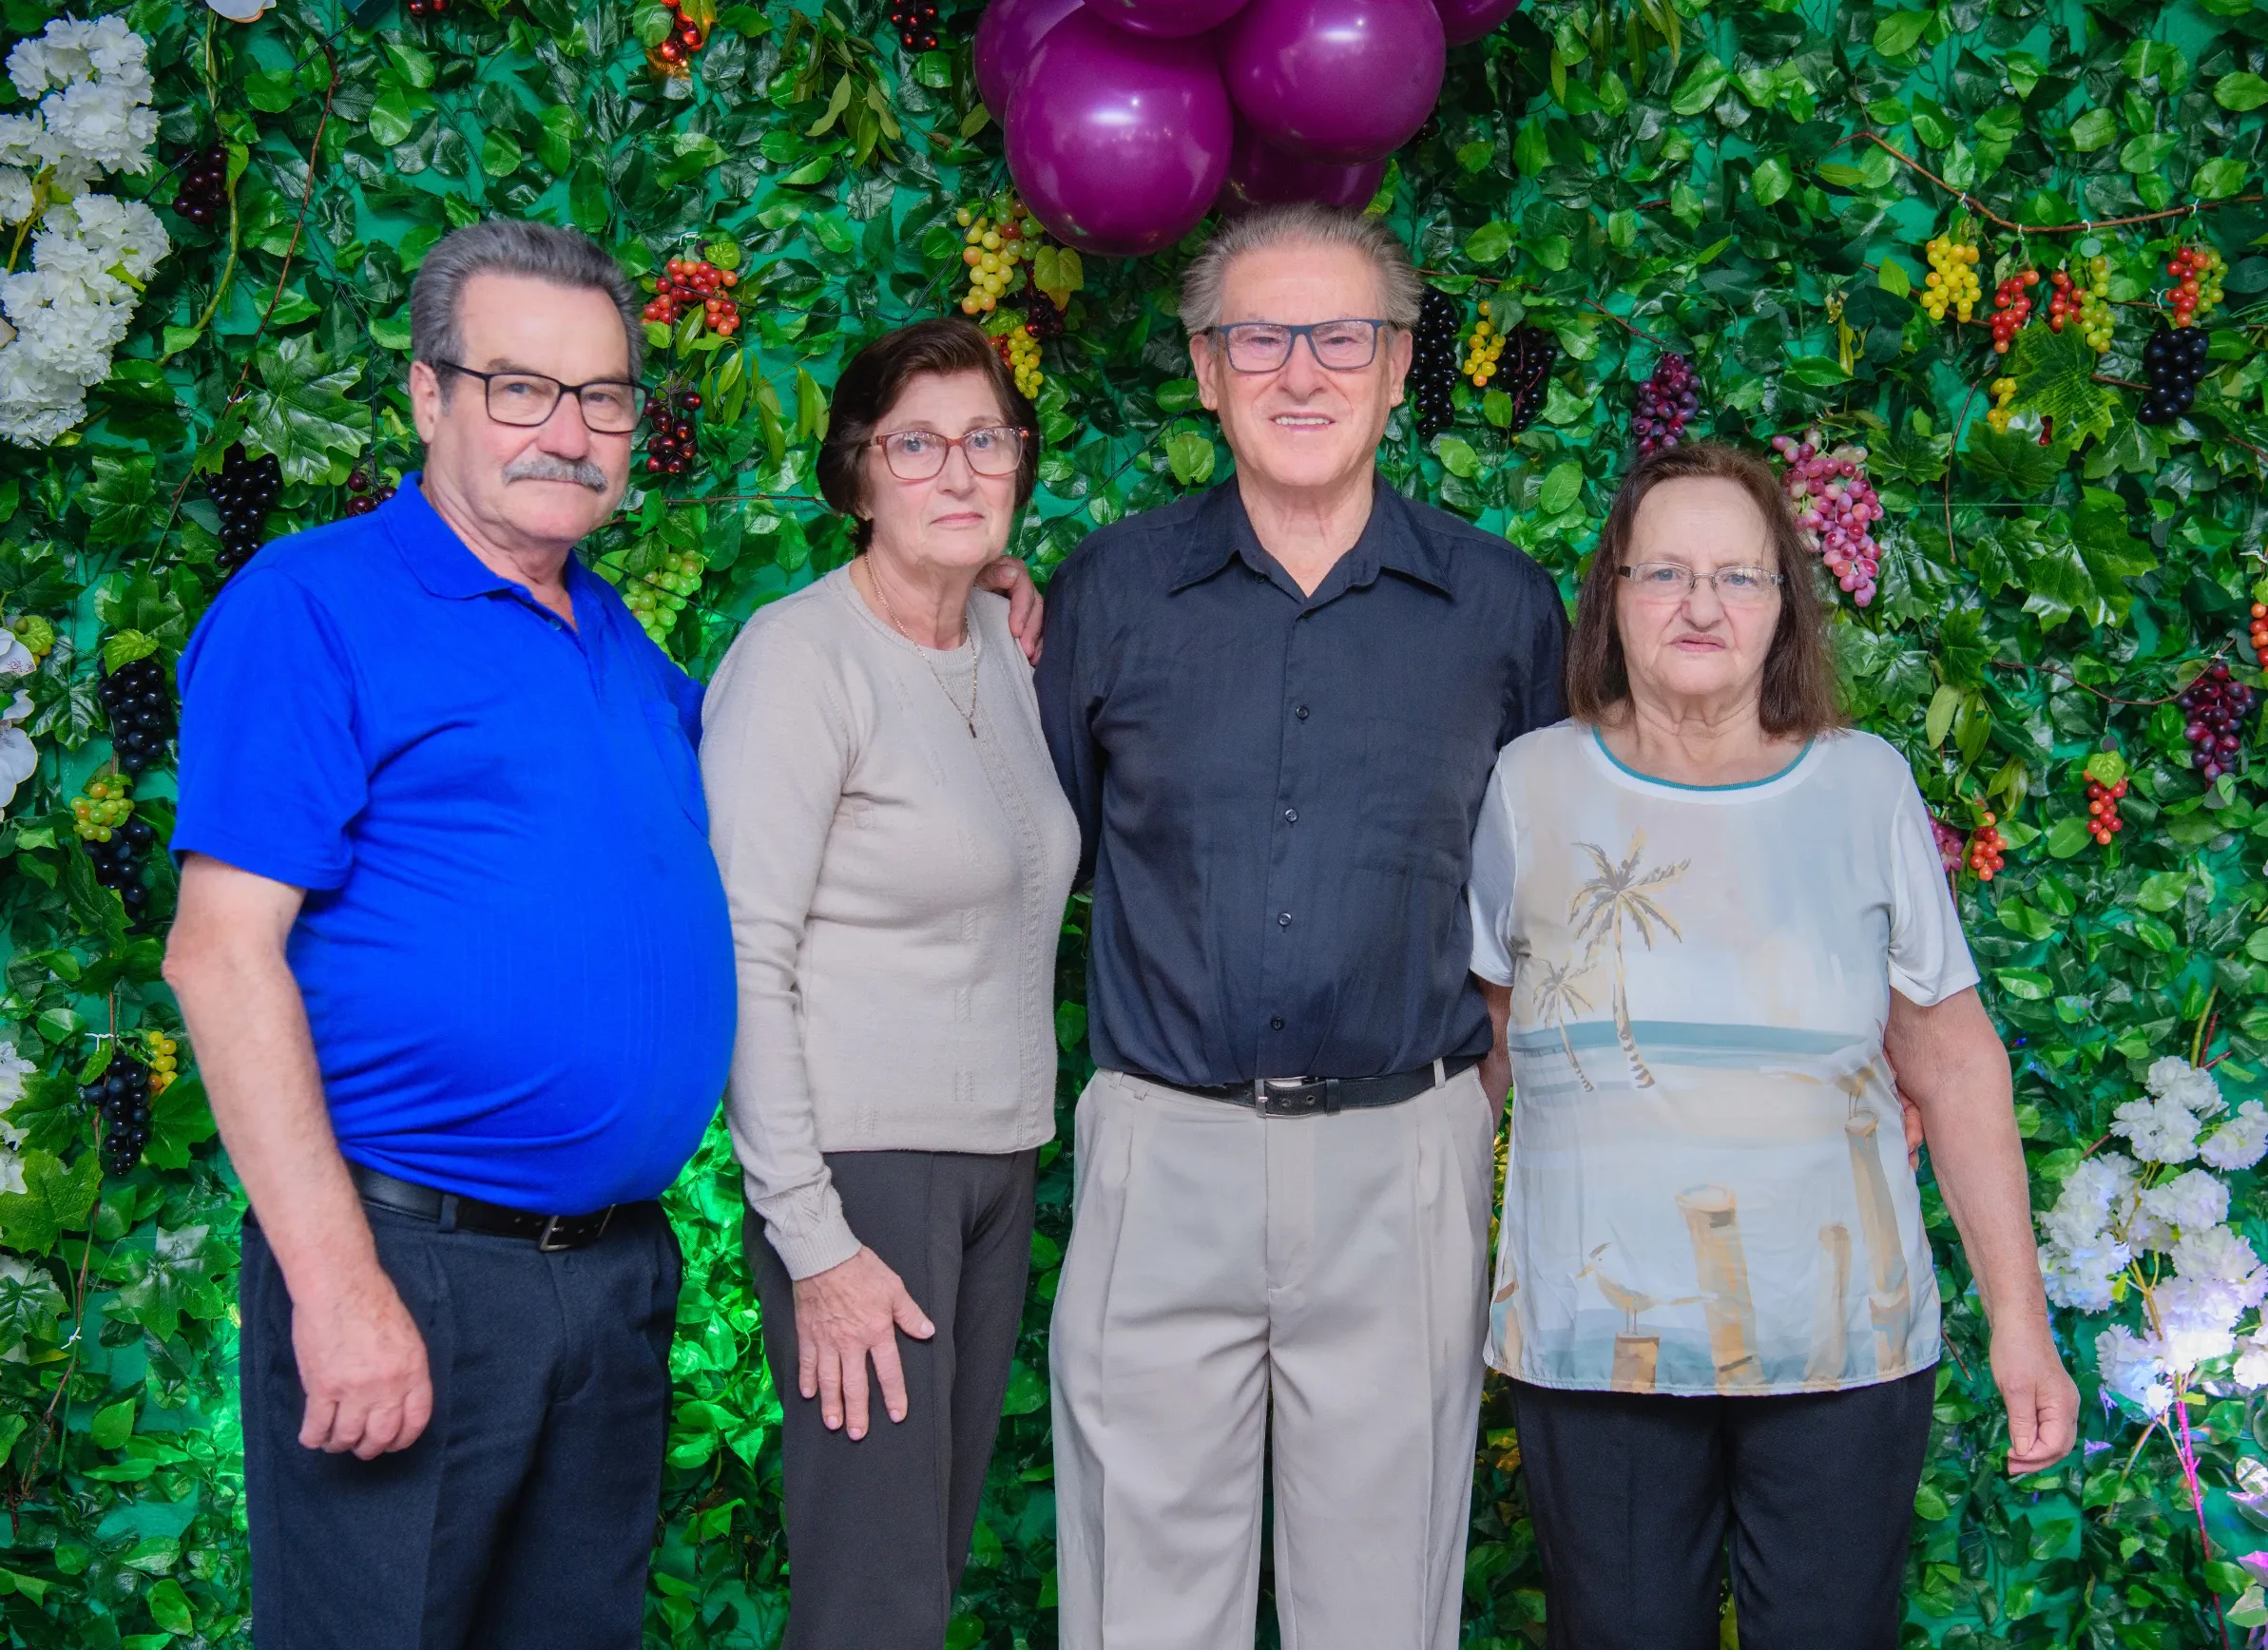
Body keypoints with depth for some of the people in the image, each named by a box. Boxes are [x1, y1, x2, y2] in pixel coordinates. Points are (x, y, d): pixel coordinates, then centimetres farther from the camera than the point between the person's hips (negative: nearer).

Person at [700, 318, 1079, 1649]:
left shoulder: (1007, 641, 11)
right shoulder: (800, 654, -11)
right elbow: (743, 959, -17)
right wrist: (811, 1237, -19)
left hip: (1001, 1158, 7)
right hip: (863, 1163, -7)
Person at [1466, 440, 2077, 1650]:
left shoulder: (1866, 788, 2)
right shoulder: (1530, 787, 1)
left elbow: (1952, 1061, 6)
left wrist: (2017, 1315, 5)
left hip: (1843, 1347, 1)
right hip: (1591, 1350, 0)